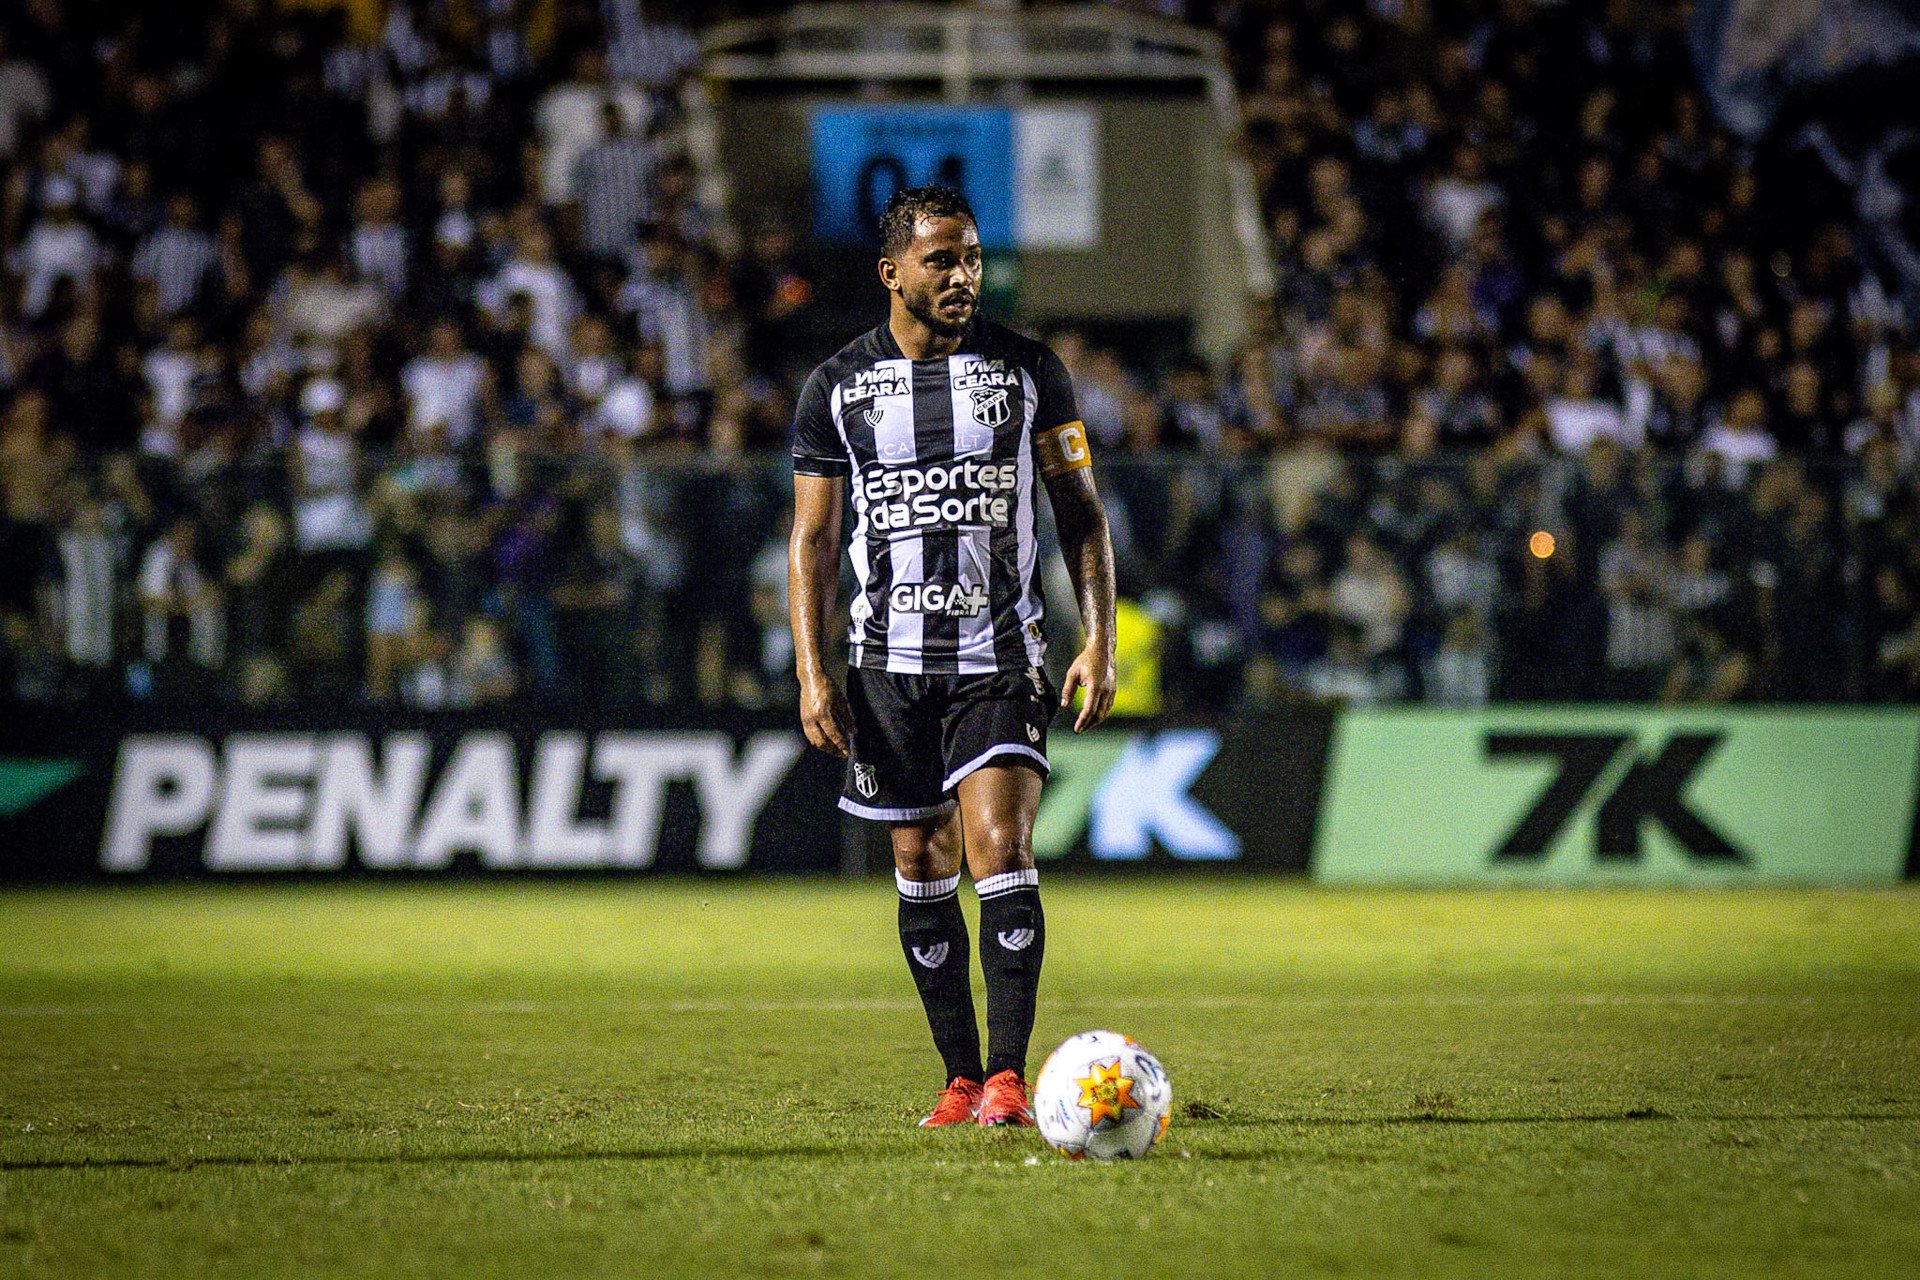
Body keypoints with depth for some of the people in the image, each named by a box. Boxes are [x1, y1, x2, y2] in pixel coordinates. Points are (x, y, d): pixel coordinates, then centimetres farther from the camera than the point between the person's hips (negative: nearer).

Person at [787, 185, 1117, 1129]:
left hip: (1000, 658, -2)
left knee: (1001, 849, -15)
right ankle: (961, 1078, 15)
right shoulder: (838, 388, 3)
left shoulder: (1027, 370, 2)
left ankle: (1008, 1076, -16)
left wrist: (1099, 640, -1)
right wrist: (811, 672, -3)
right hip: (891, 661, 2)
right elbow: (812, 538, 6)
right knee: (921, 868, 6)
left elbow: (1080, 510, 8)